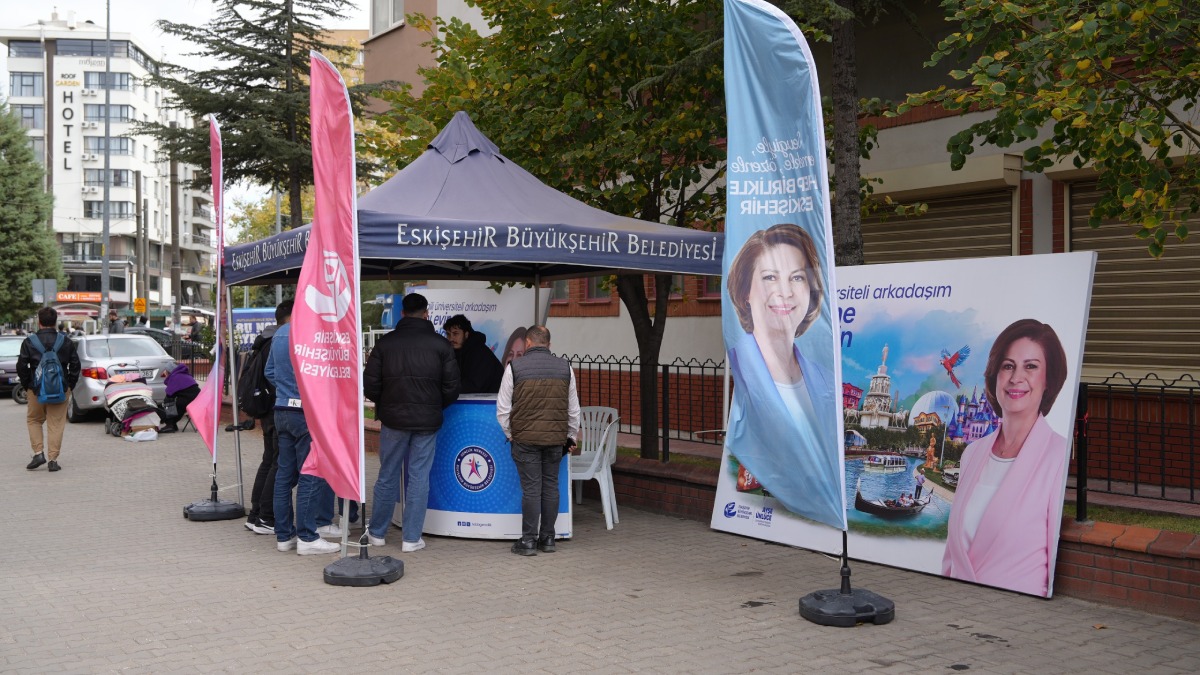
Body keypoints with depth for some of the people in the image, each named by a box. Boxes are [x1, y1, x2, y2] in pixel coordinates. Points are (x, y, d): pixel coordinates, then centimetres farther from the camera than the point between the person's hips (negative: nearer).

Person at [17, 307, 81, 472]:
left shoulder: (28, 342, -2)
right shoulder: (66, 341, 2)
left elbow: (21, 367, -4)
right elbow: (75, 365, 2)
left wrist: (27, 386, 7)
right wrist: (69, 386, 9)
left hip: (36, 390, -1)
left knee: (33, 420, 18)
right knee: (56, 424, 4)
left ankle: (39, 453, 5)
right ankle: (53, 460, 2)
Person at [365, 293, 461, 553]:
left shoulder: (385, 342, -2)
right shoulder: (441, 344, -2)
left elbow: (370, 385, -3)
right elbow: (452, 387, -2)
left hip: (393, 419, 1)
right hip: (427, 422, 0)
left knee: (387, 476, 12)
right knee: (419, 478, 6)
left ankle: (377, 532, 23)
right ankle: (411, 538, 9)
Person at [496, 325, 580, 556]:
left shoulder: (515, 367, -3)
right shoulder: (565, 367, 6)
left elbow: (502, 410, 0)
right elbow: (574, 409, 12)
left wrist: (510, 435, 13)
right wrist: (571, 436, 23)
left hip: (526, 438, -3)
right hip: (556, 438, 3)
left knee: (531, 488, 0)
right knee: (551, 487, 10)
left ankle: (529, 540, 5)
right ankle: (547, 538, 17)